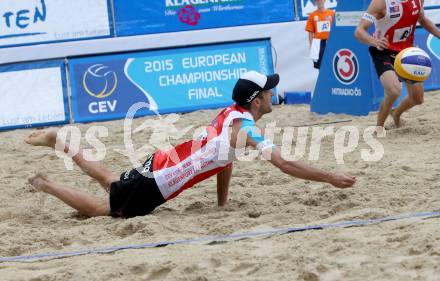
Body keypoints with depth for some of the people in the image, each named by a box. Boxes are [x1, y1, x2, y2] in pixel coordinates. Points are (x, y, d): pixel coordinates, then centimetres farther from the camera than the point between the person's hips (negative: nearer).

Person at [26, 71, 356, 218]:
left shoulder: (231, 113, 8)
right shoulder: (247, 129, -21)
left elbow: (225, 160, 18)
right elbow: (284, 164, -26)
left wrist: (223, 204, 19)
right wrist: (331, 178, -20)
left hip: (157, 165, 9)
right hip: (156, 185, -9)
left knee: (111, 183, 29)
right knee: (101, 209, -1)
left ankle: (58, 142, 31)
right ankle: (45, 184, 2)